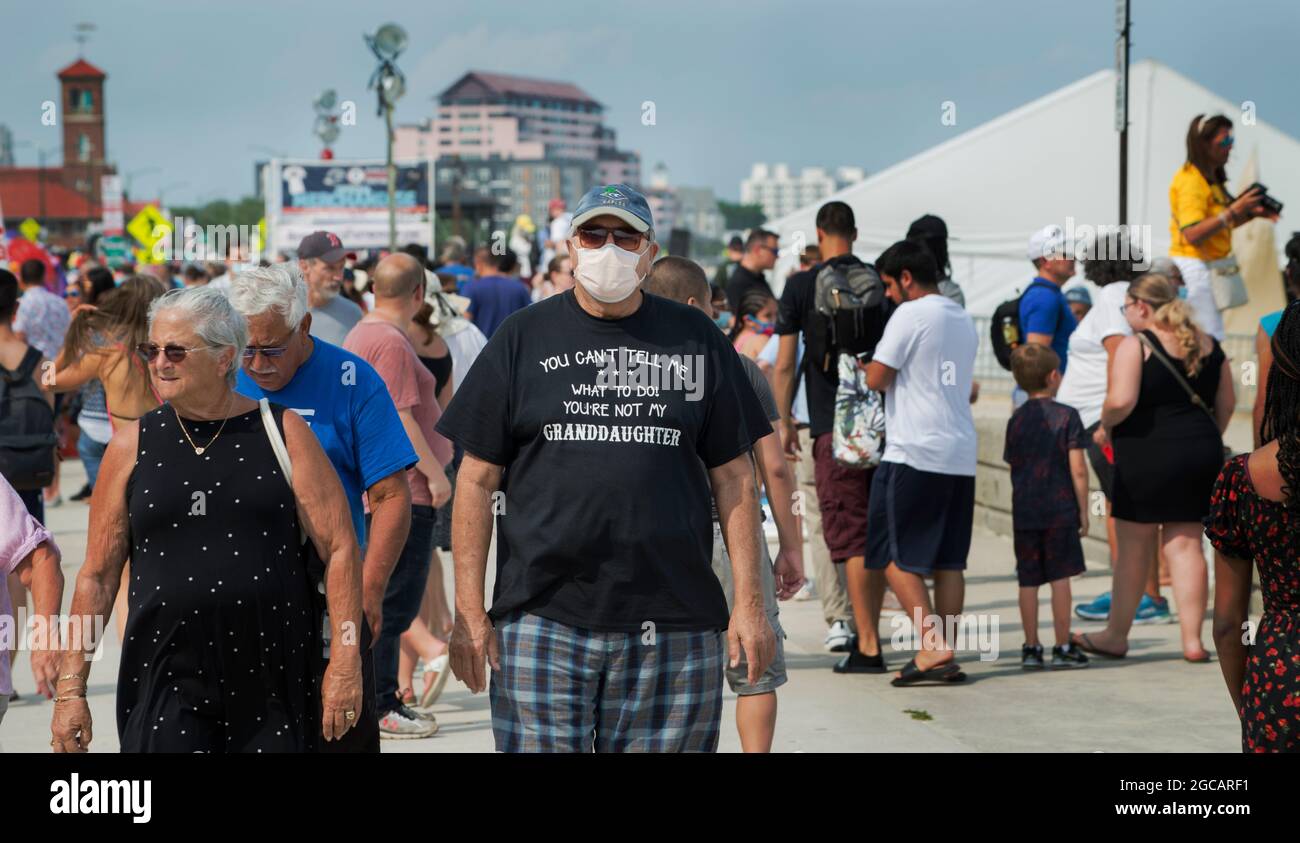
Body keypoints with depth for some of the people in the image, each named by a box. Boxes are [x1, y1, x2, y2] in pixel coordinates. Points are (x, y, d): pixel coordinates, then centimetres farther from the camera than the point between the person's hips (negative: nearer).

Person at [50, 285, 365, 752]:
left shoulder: (281, 431, 3)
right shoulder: (133, 445, 7)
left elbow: (340, 548, 1)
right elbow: (97, 575, 8)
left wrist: (345, 662, -6)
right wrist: (70, 689, 4)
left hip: (275, 683, 0)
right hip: (167, 685, 0)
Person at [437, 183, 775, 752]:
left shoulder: (695, 339, 9)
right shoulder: (523, 338, 7)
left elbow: (732, 476, 9)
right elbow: (477, 478, 5)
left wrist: (748, 602, 1)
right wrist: (469, 609, -2)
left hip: (672, 626, 1)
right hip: (541, 619, -1)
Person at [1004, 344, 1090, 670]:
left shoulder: (1015, 420, 7)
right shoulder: (1066, 416, -6)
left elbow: (1014, 466, 10)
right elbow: (1077, 469, -9)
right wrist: (1083, 511, -2)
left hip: (1024, 511, 3)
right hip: (1060, 509, -3)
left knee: (1028, 581, 6)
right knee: (1060, 578, 1)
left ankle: (1031, 647, 8)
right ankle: (1063, 647, 4)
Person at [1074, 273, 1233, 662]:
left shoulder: (1136, 345, -11)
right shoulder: (1208, 344, 9)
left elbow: (1122, 401, -22)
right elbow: (1226, 404, 14)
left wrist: (1106, 424, -3)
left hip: (1148, 454, -5)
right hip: (1202, 454, 6)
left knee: (1134, 548, 5)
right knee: (1185, 545, 8)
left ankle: (1116, 635, 17)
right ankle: (1192, 640, 4)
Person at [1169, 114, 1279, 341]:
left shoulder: (1212, 178, 14)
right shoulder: (1190, 180, -16)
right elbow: (1192, 234, -26)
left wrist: (1250, 213, 8)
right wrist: (1234, 211, -25)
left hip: (1213, 264, 10)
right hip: (1195, 267, -10)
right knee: (1210, 340, -12)